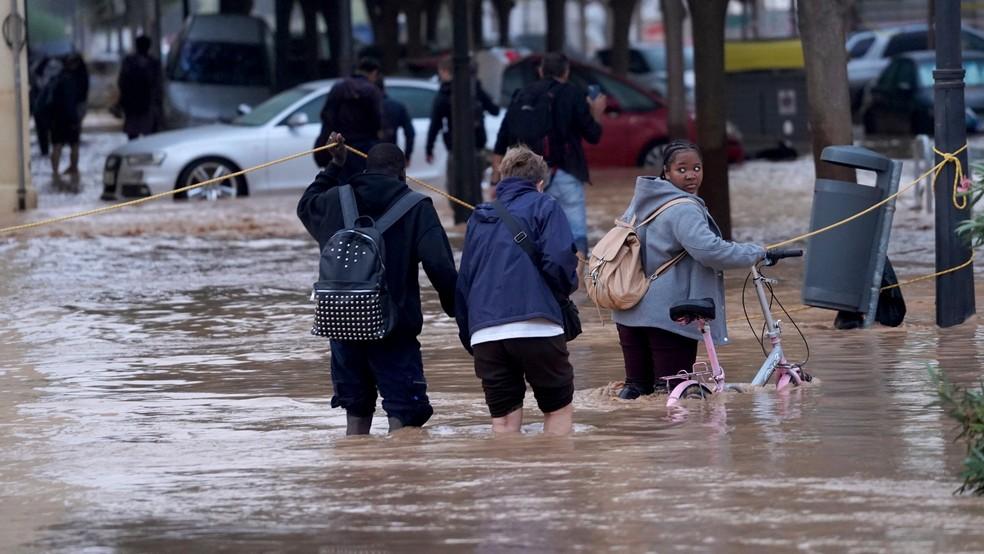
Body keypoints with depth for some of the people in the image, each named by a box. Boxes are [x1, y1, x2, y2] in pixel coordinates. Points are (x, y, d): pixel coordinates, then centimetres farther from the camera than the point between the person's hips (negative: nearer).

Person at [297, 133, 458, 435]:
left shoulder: (335, 200, 6)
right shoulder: (416, 208, -4)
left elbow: (306, 206, 31)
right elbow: (441, 266, -13)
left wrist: (335, 167, 39)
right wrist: (460, 312, -2)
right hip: (395, 329, -4)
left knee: (357, 412, 17)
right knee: (404, 415, -4)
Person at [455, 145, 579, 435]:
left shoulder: (479, 218, 22)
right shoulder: (543, 207, 7)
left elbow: (463, 283, 21)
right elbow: (559, 261, -8)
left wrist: (468, 336, 24)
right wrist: (568, 286, 13)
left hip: (484, 334, 4)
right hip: (535, 326, -4)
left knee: (503, 421, 5)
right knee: (559, 410, 9)